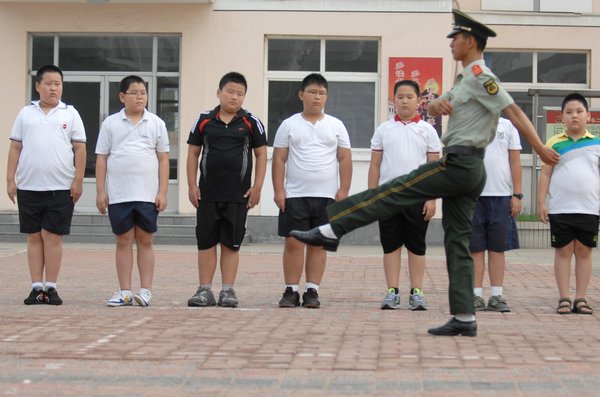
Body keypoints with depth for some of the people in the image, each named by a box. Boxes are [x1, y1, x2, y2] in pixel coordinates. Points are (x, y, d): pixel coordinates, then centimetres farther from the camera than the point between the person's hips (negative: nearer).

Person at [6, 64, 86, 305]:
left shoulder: (70, 114, 5)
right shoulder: (26, 113, 9)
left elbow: (80, 148, 3)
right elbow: (15, 148, 9)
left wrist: (78, 180, -5)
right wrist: (10, 179, 3)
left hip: (61, 188, -2)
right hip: (29, 187, 2)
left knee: (53, 237, -1)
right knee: (34, 237, 5)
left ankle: (51, 287, 4)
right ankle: (36, 287, 9)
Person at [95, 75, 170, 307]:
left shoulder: (156, 124, 5)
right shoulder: (111, 124, 5)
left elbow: (163, 159, 5)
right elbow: (101, 158, 6)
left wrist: (162, 192, -2)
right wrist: (100, 191, 0)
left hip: (148, 194, 0)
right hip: (118, 194, 0)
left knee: (145, 240, 3)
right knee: (123, 241, 4)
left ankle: (146, 291, 6)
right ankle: (125, 292, 8)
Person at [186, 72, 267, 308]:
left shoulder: (251, 123, 2)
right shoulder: (204, 121, 4)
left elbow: (261, 155, 4)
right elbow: (193, 153, 8)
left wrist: (257, 187, -3)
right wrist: (192, 185, 1)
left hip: (238, 195, -1)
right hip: (208, 193, 1)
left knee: (231, 244, 4)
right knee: (206, 243, 3)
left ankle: (228, 291, 10)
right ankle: (205, 290, 9)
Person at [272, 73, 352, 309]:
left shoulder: (336, 126, 8)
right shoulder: (289, 125, 5)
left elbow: (345, 159, 8)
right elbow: (279, 159, 3)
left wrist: (343, 190, -1)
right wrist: (278, 191, -5)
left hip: (326, 196, 1)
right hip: (294, 195, -1)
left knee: (318, 244, 3)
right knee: (293, 243, -2)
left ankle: (312, 291, 7)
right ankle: (291, 291, 5)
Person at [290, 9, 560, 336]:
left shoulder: (480, 76, -8)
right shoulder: (465, 80, 24)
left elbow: (513, 110, -13)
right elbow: (434, 108, 22)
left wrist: (540, 148, -18)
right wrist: (437, 104, -3)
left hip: (459, 164, -10)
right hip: (469, 170, 10)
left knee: (394, 192, -9)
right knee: (457, 241, 5)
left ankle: (330, 230, -10)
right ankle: (464, 319, 3)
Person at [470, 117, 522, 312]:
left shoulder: (507, 126, 8)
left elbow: (515, 162, 7)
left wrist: (517, 194, 1)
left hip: (501, 195, 1)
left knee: (498, 248, 3)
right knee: (475, 248, 2)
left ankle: (496, 296, 7)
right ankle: (476, 296, 6)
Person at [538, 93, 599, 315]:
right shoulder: (555, 143, 4)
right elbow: (545, 173, 4)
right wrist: (541, 202, -2)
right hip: (560, 208, -1)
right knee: (563, 251, 3)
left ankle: (581, 299, 10)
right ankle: (564, 299, 7)